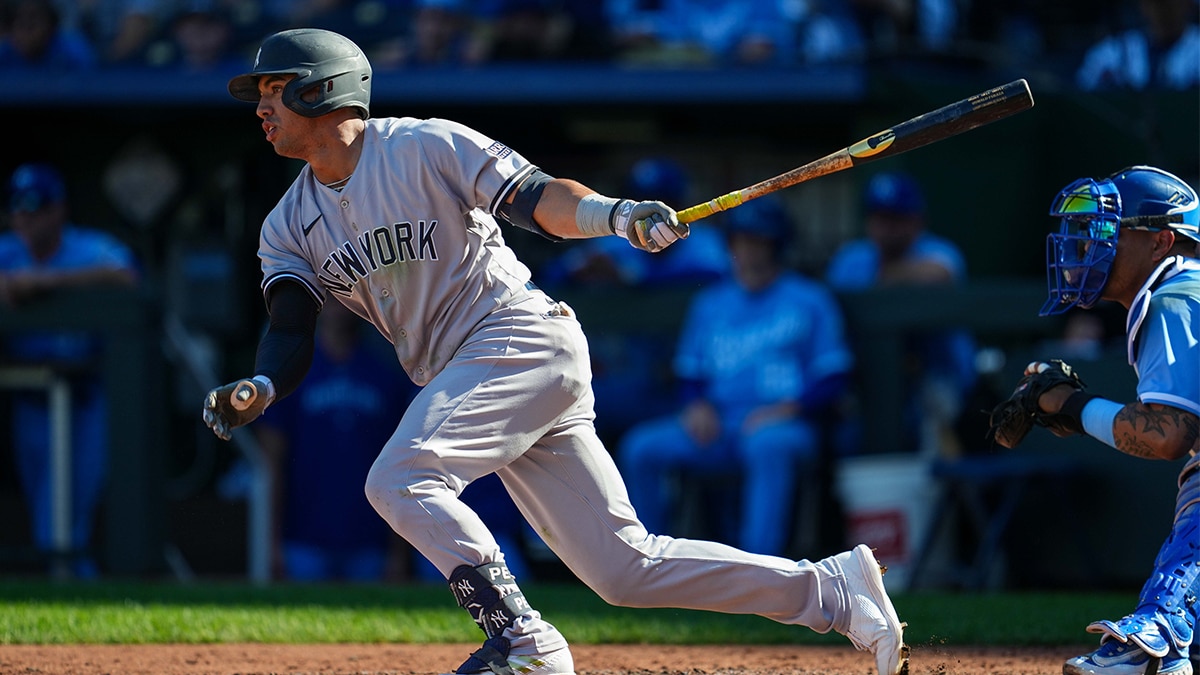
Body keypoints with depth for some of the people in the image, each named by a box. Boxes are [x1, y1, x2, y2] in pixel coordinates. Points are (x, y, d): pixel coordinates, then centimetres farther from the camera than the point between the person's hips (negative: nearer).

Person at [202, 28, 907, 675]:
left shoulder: (424, 146, -7)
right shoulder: (290, 227, 12)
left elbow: (534, 197, -15)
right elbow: (291, 334, 1)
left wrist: (615, 214, -34)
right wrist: (256, 392, -20)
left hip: (525, 338, -7)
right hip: (461, 377, 7)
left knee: (399, 478, -26)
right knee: (624, 568, 3)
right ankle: (833, 590, 10)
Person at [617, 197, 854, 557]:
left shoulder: (810, 300, 7)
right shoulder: (710, 303, 20)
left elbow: (833, 378, 1)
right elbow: (689, 372, 21)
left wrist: (787, 408, -15)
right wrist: (698, 405, -1)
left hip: (787, 426, -4)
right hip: (717, 426, 4)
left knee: (767, 444, -40)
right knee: (641, 448, -18)